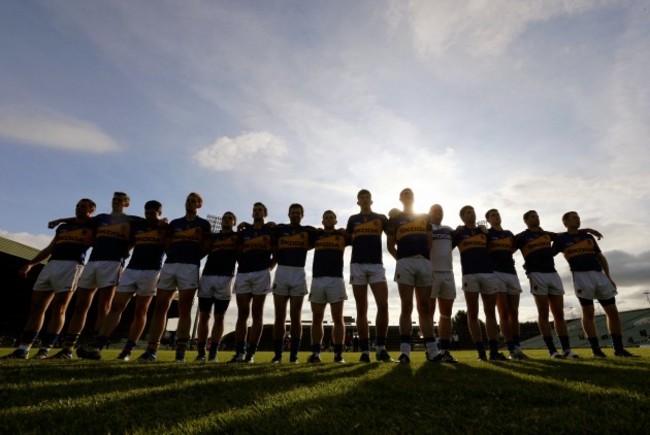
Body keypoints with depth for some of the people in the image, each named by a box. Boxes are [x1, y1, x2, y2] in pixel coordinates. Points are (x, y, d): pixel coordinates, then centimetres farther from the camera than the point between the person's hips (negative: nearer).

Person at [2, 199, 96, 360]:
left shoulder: (93, 227, 8)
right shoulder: (63, 227, 26)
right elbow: (49, 249, 27)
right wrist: (30, 264, 20)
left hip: (72, 266, -6)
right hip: (51, 265, 7)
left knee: (58, 309, -8)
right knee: (36, 307, 4)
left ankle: (45, 350, -4)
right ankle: (22, 349, 9)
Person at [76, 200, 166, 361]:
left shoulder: (165, 227, 5)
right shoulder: (137, 225, 17)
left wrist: (163, 230, -6)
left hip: (151, 271, -4)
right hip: (131, 269, 4)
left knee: (140, 311, 1)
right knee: (116, 306, -5)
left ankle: (128, 350, 5)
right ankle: (97, 347, -7)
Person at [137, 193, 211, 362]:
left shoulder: (203, 224, 10)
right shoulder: (174, 223, 20)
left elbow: (206, 247, 5)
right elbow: (167, 245, 16)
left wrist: (192, 257, 2)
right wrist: (176, 257, 6)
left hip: (190, 267, -4)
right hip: (169, 265, 4)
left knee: (184, 310, -5)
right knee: (160, 307, 0)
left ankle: (180, 351, -4)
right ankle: (152, 350, 4)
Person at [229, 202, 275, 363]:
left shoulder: (271, 231, 10)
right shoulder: (243, 232, 17)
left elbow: (276, 253, 10)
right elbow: (237, 252, 16)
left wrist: (270, 266, 1)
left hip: (261, 273, -2)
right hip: (243, 273, 3)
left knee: (257, 314, 0)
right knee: (242, 313, 0)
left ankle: (251, 353, 3)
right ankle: (239, 351, 3)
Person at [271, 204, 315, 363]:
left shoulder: (308, 230, 10)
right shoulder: (279, 229, 10)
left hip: (298, 274, 0)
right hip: (281, 272, 1)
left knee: (295, 317, 2)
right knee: (279, 317, 3)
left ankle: (294, 355, 9)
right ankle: (277, 354, 11)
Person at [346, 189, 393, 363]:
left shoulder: (381, 218, 14)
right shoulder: (353, 219, 16)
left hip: (376, 265, 0)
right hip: (357, 265, 1)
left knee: (383, 305, -12)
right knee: (361, 310, 1)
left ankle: (381, 349, -1)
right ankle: (365, 351, 5)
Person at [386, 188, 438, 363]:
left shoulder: (424, 218, 22)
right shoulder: (395, 220, 14)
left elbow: (430, 242, 17)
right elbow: (390, 245, 10)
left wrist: (428, 257, 6)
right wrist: (400, 259, 0)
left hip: (425, 262, 3)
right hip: (405, 263, -3)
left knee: (424, 307, 4)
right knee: (406, 307, -7)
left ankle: (432, 351, 5)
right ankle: (405, 351, -6)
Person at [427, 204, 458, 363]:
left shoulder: (449, 230, 21)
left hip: (448, 273, 6)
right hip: (430, 272, -6)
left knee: (446, 313, 6)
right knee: (429, 312, -3)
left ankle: (445, 350, 12)